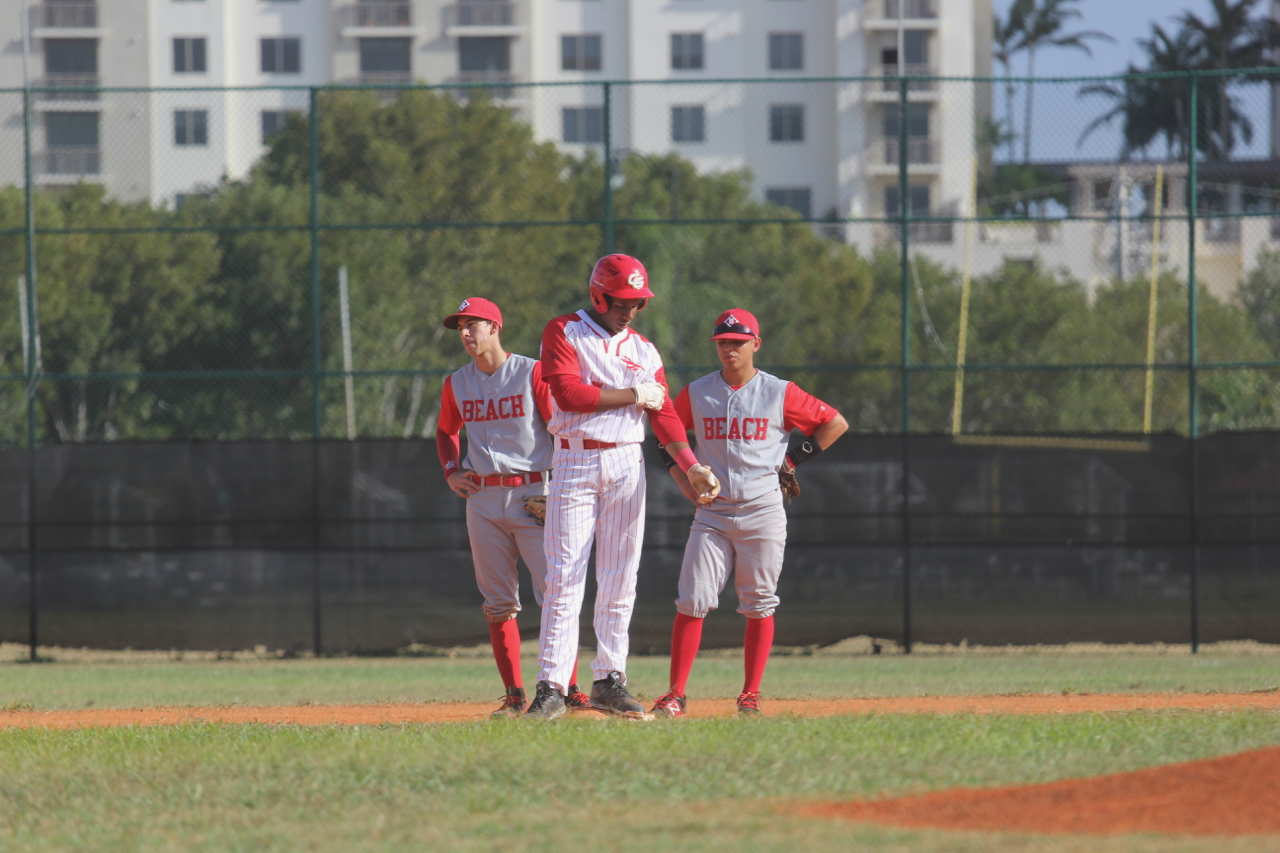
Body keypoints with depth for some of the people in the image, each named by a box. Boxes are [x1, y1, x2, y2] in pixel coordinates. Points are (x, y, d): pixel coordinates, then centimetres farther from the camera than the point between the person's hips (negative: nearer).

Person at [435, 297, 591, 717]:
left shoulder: (533, 373, -3)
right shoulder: (456, 384, 10)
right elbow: (446, 431, 27)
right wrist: (451, 472, 10)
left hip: (534, 493, -4)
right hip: (483, 499, 4)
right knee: (498, 601, 4)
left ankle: (570, 688, -6)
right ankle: (514, 694, 8)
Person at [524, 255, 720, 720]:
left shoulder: (643, 350, 13)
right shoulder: (564, 333, 0)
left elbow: (664, 413, 6)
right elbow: (567, 391, -14)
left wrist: (691, 465, -7)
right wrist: (632, 395, -9)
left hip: (627, 467, 4)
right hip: (574, 465, -4)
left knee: (619, 578, 3)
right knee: (564, 576, -8)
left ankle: (609, 680, 9)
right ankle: (551, 686, -10)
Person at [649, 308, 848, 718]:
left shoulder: (779, 394, -1)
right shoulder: (696, 393, 6)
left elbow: (835, 423, 5)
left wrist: (793, 460, 0)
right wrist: (685, 483, 3)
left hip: (762, 511, -1)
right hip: (712, 512, 1)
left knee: (759, 606, 2)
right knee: (692, 602, -7)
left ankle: (750, 696, 8)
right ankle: (676, 695, -6)